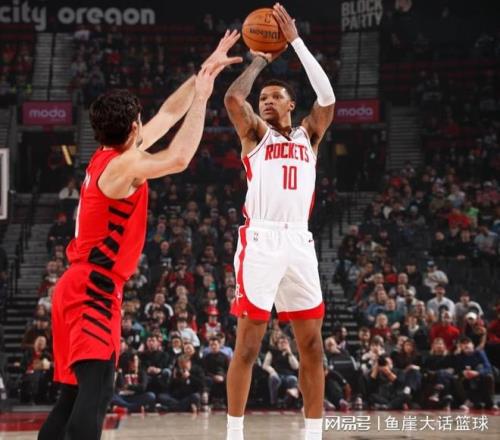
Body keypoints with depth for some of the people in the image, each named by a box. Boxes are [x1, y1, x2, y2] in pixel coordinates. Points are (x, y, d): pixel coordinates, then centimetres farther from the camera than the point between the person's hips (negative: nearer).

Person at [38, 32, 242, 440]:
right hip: (93, 290, -10)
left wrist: (204, 72, 22)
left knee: (74, 395, 13)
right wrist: (201, 97, -17)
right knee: (94, 393, -19)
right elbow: (179, 159, -27)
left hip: (83, 288, 10)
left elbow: (168, 113, 21)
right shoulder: (120, 166, -14)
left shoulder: (112, 157, 13)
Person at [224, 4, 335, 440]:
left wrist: (296, 41, 0)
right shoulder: (255, 133, 10)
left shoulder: (309, 134, 18)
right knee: (247, 344, -3)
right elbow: (233, 98, -10)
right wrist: (261, 60, 4)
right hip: (261, 241, -3)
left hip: (300, 243, 4)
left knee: (312, 344, 5)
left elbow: (328, 97, 0)